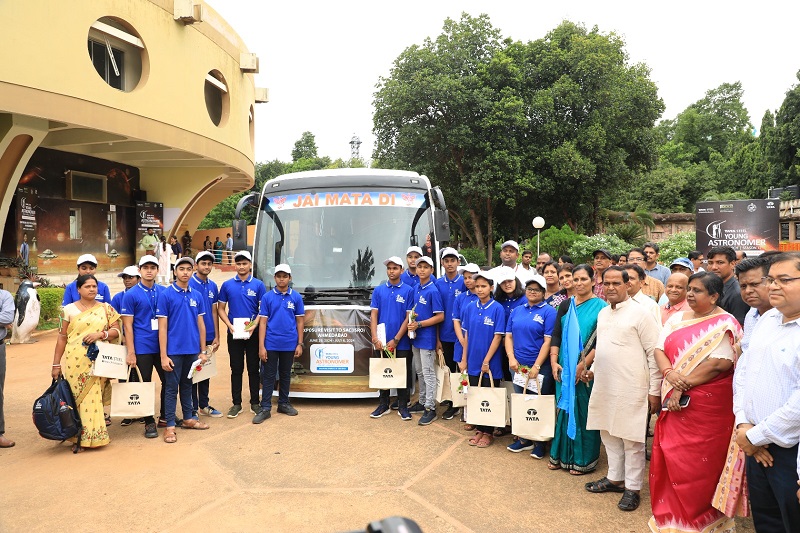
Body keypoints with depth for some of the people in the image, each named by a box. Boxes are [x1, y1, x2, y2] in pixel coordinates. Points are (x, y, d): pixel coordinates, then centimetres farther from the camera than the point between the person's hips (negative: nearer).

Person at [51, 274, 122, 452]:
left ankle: (94, 436, 10)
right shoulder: (69, 309, 5)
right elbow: (62, 337, 6)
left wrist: (101, 334, -15)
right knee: (76, 397, 0)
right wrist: (56, 364, 4)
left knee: (94, 397, 0)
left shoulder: (106, 308, 8)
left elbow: (116, 330, 5)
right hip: (75, 362, 0)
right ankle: (78, 438, 10)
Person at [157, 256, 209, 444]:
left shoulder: (196, 296, 7)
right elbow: (162, 327, -8)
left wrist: (203, 351, 9)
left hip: (192, 350, 4)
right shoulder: (166, 294, -6)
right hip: (174, 350, -4)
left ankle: (188, 419, 29)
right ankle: (170, 426, 12)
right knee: (172, 387, 3)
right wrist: (164, 356, -12)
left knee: (187, 385, 17)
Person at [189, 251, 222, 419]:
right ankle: (192, 409, 13)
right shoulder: (189, 284, -10)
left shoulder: (213, 286, 9)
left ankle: (204, 405, 27)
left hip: (209, 337, 6)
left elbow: (214, 312, 11)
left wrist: (216, 336, 8)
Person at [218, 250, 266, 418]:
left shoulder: (258, 285, 0)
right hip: (234, 334, 1)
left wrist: (254, 325, -14)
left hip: (253, 333, -1)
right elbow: (221, 309, 6)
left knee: (253, 369, 6)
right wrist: (229, 325, -10)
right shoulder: (227, 285, 4)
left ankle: (255, 403, 16)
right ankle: (236, 404, 17)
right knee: (236, 369, 8)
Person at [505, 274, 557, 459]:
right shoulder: (517, 311, 10)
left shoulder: (549, 312, -6)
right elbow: (508, 336, 9)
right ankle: (523, 439, 26)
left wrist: (536, 366, -16)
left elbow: (548, 341, -12)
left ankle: (540, 443, 19)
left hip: (540, 367, -5)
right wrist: (511, 358, -5)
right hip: (518, 366, 5)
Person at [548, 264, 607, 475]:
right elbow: (556, 335, 6)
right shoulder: (566, 305, 7)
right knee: (565, 410, 11)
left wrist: (583, 365, -16)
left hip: (587, 370, -4)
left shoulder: (601, 307, -5)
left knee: (584, 412, 5)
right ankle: (562, 455, 24)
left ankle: (584, 460, 18)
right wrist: (554, 362, -4)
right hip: (565, 369, 4)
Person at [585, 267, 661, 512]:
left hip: (631, 390, -7)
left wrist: (654, 391, -12)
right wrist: (592, 369, 15)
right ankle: (614, 478, 33)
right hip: (604, 387, 7)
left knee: (632, 440, 3)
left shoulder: (640, 313, -11)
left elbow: (654, 354, -11)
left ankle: (632, 488, 18)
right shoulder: (603, 313, 12)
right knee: (609, 433, 17)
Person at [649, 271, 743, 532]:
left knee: (700, 462, 4)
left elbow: (720, 363, -18)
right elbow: (659, 349, 6)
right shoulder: (678, 318, 10)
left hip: (708, 404, -5)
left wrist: (684, 385, -16)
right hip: (674, 402, 6)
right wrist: (669, 373, -14)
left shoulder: (724, 324, -8)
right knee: (671, 458, 11)